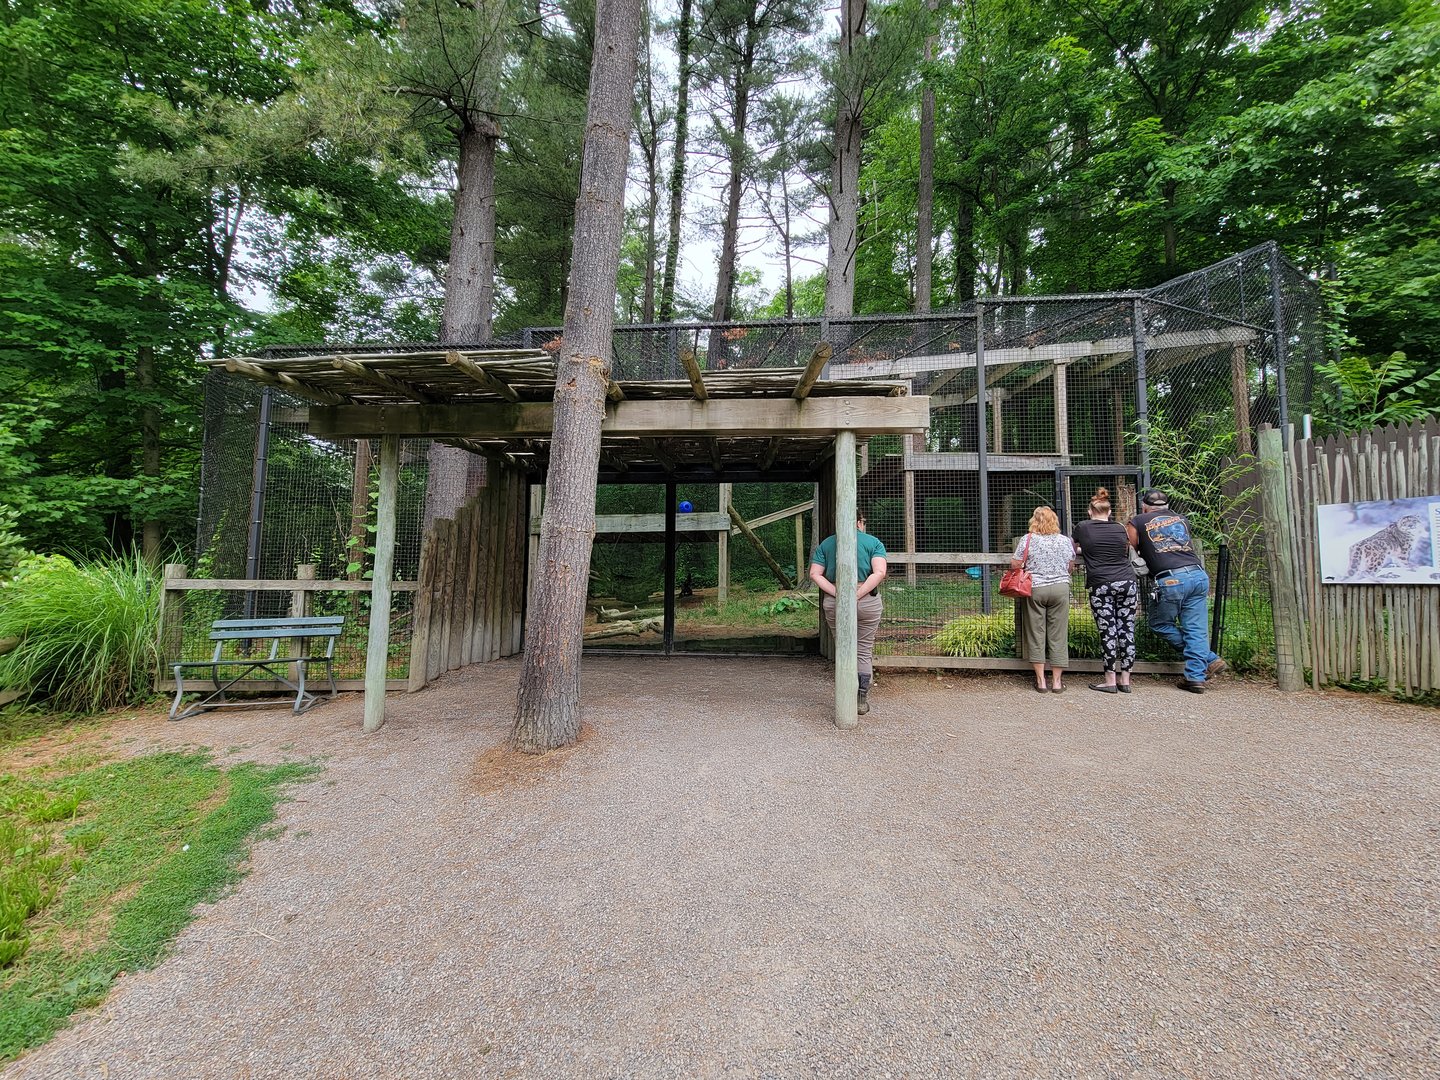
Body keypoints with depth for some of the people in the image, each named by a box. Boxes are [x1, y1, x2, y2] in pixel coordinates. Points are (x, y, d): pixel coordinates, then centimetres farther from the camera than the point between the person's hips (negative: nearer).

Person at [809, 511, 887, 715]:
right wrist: (858, 595, -13)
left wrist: (837, 593, -9)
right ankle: (862, 701, 13)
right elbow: (879, 573, -12)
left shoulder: (826, 543, 10)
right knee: (864, 651, 10)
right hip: (867, 602, -1)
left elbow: (815, 574, -2)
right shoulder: (874, 542, 4)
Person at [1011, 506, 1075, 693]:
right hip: (1060, 588, 2)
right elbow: (1070, 567, 12)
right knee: (1058, 634, 7)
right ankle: (1057, 681, 13)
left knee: (1036, 633, 7)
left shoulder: (1028, 540, -5)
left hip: (1035, 588, -2)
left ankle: (1041, 680, 11)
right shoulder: (1066, 541, 4)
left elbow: (1014, 565, -4)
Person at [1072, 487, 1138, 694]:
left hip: (1101, 586, -3)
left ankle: (1110, 681, 5)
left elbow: (1075, 549, 23)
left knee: (1108, 632, -1)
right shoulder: (1120, 528, 11)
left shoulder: (1083, 528, 4)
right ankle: (1125, 680, 13)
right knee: (1126, 630, 6)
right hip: (1128, 582, 3)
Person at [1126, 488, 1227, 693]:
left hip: (1170, 581, -5)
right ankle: (1196, 677, 5)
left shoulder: (1137, 522, 10)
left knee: (1160, 624, 13)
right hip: (1198, 575, 5)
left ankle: (1208, 659, 14)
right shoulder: (1181, 519, 23)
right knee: (1196, 629, 8)